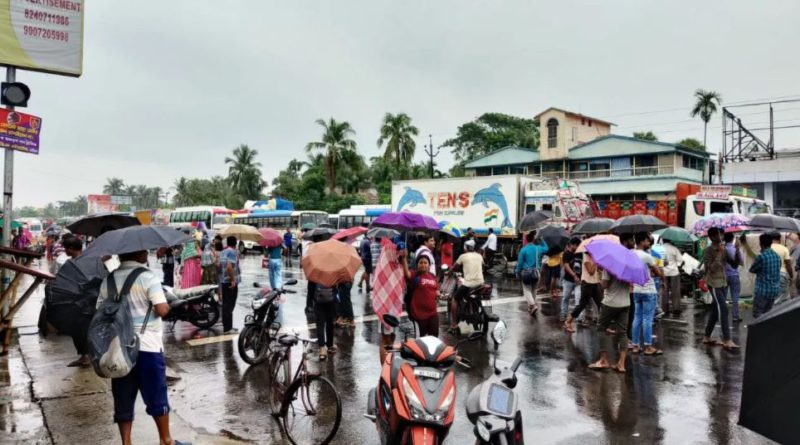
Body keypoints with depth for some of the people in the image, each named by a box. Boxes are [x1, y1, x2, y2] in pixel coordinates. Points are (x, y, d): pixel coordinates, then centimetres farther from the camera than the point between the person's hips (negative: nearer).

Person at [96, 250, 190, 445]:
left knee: (123, 400, 11)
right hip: (148, 346, -5)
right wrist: (168, 306, 3)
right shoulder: (148, 277, -11)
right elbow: (161, 309, -18)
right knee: (157, 397, 8)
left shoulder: (108, 281, 6)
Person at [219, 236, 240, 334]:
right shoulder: (233, 252, -13)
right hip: (231, 282, -8)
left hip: (224, 281, 9)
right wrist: (233, 280, -21)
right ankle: (228, 328, -6)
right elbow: (229, 267, -24)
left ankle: (226, 326, 19)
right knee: (230, 305, -6)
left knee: (225, 304, 13)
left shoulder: (223, 252, 13)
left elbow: (220, 266, 20)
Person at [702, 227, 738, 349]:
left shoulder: (723, 249, 10)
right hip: (714, 283, -8)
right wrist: (719, 254, -23)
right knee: (723, 309, -15)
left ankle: (707, 337, 20)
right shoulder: (708, 251, -11)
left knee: (716, 309, 11)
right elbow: (711, 268, -21)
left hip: (723, 282, 8)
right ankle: (727, 340, -16)